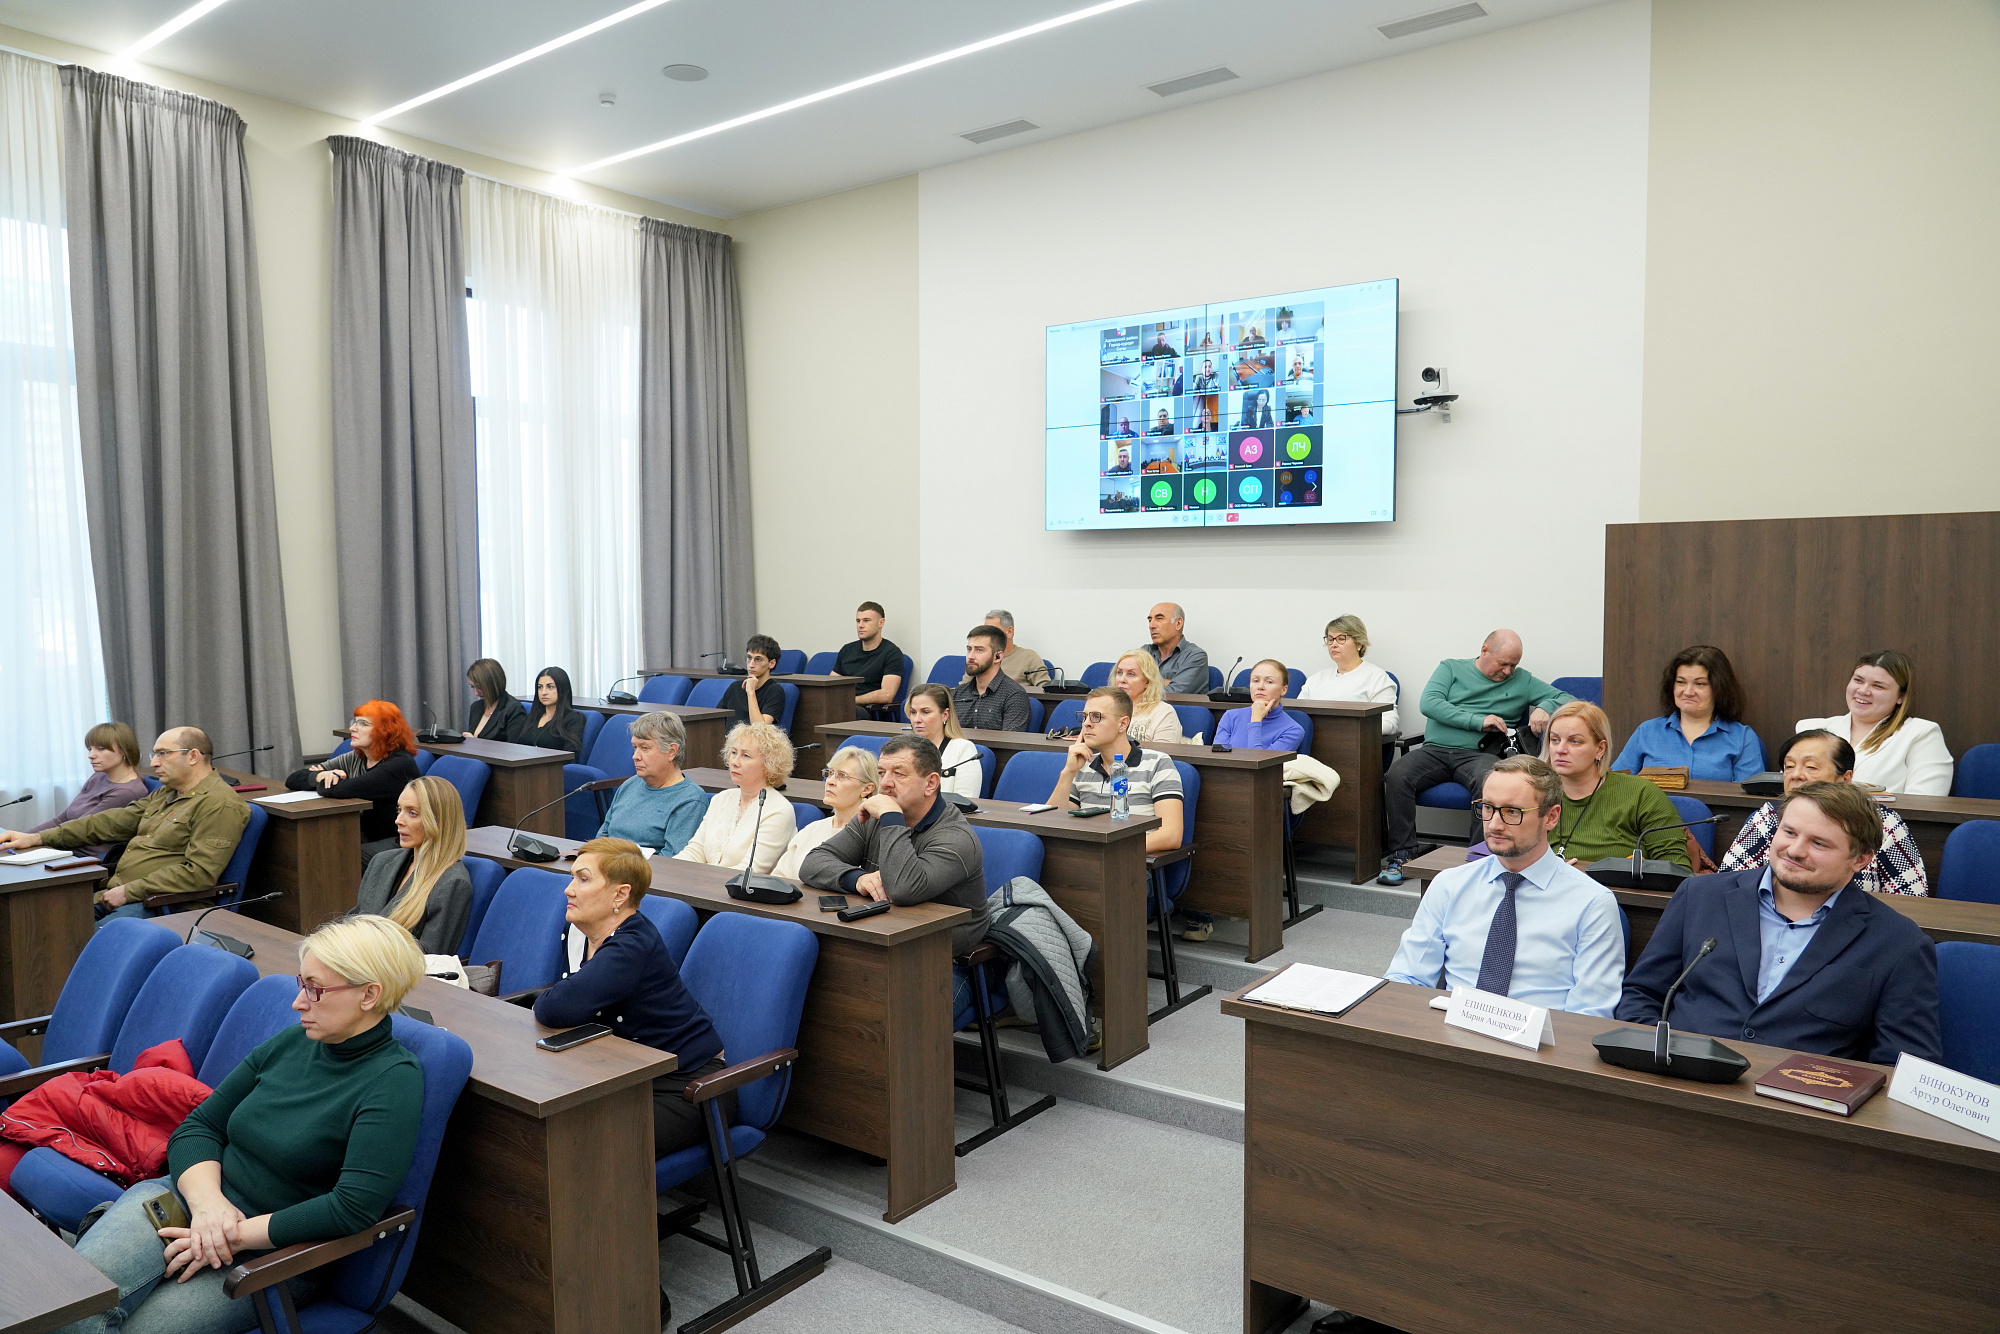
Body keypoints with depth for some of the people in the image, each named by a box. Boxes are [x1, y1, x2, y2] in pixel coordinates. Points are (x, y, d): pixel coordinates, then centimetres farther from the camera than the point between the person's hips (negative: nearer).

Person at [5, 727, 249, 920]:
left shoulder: (220, 804, -12)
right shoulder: (165, 793, 21)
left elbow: (199, 873, -20)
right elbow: (112, 822, 22)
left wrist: (128, 891, -17)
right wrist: (38, 838, 17)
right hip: (116, 894, 10)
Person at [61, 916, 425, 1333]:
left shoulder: (395, 1079, -15)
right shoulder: (292, 1042, 5)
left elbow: (354, 1208, -22)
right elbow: (198, 1126, 7)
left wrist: (234, 1235, -17)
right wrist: (207, 1202, -13)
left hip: (269, 1255, -4)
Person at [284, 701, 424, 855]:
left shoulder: (400, 764, -14)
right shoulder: (354, 760, 11)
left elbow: (340, 790, -23)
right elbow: (293, 779, 8)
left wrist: (324, 781, 0)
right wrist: (320, 776, -12)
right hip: (365, 838, 7)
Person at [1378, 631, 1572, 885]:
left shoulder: (1522, 681, 19)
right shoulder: (1451, 668, 15)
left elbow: (1566, 699, 19)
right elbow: (1428, 703, -1)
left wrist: (1544, 708, -5)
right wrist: (1478, 721, -8)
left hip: (1477, 754, 0)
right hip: (1434, 750, 0)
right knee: (1397, 776, -29)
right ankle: (1402, 854, -22)